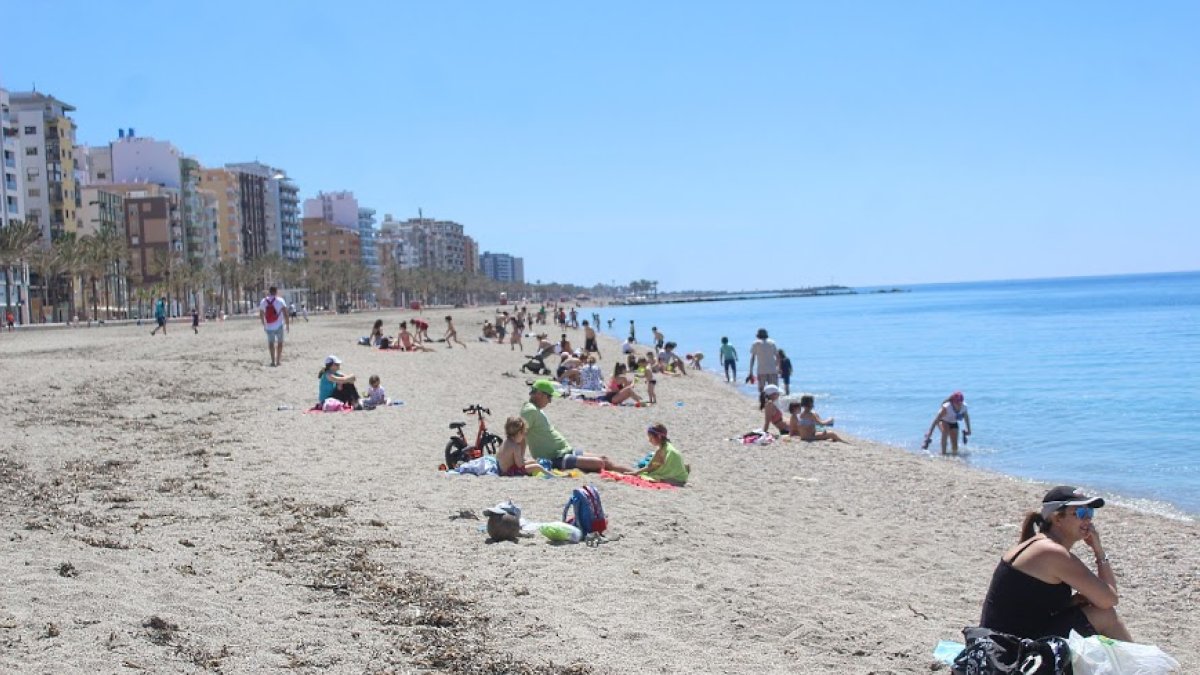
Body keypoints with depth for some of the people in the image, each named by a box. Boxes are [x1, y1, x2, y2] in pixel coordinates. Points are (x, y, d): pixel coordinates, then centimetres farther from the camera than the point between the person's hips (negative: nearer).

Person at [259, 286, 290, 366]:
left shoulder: (263, 302, 4)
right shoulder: (280, 301, -5)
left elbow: (261, 315, 12)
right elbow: (285, 313, -10)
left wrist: (264, 324, 26)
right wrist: (287, 324, -2)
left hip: (268, 327, 2)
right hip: (278, 326, -2)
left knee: (271, 343, 11)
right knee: (279, 342, 14)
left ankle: (273, 361, 2)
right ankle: (278, 360, 13)